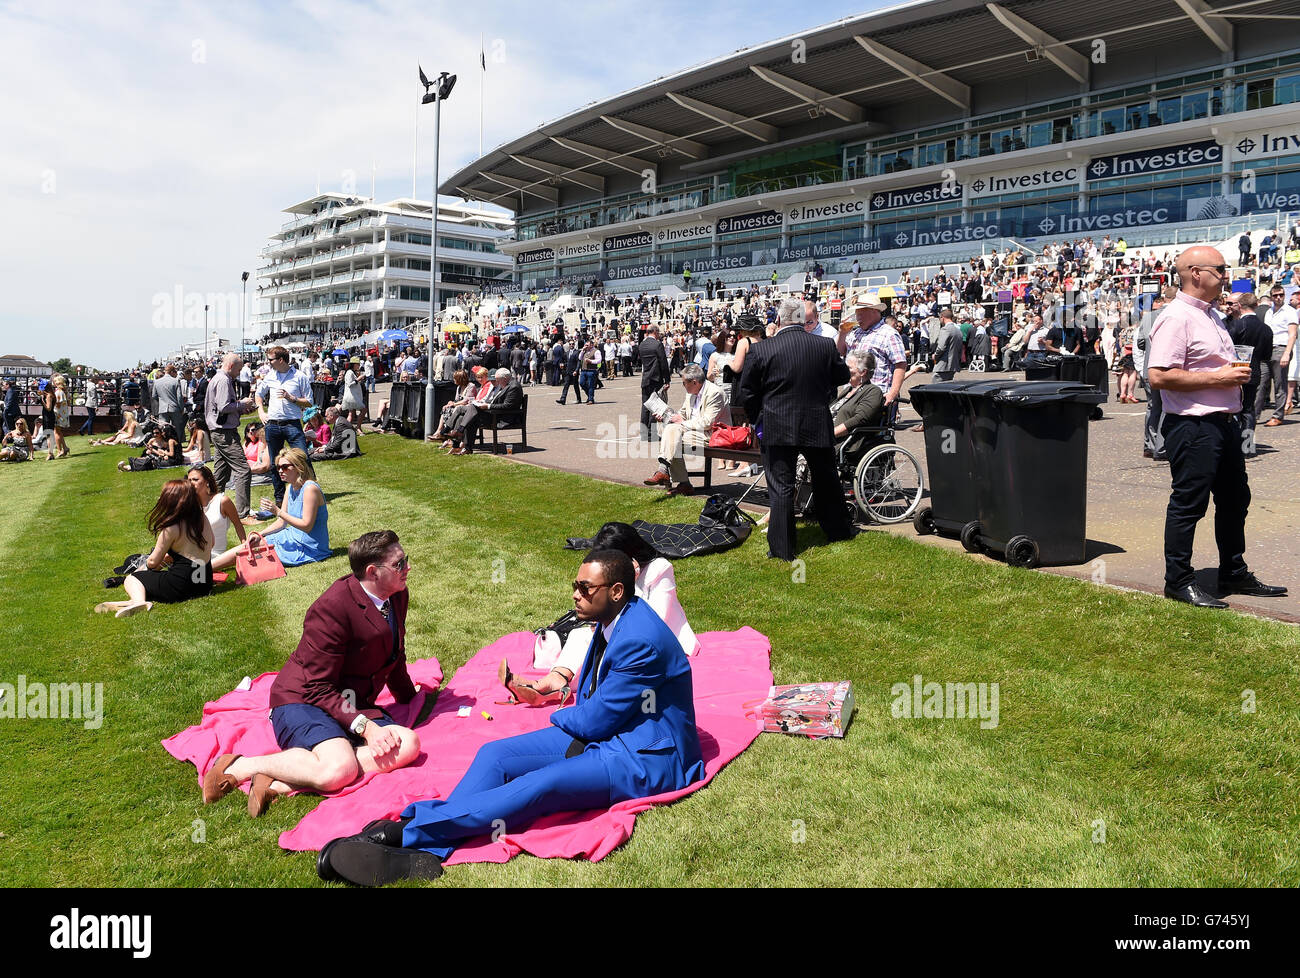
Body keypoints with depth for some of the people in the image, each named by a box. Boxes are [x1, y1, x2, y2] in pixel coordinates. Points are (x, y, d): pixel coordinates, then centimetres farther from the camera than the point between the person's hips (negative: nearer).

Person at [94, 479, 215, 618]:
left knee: (132, 579, 13)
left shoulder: (172, 528, -15)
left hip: (182, 586, -7)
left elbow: (153, 562, -5)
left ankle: (139, 601, -18)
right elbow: (210, 544, 21)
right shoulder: (202, 518, 3)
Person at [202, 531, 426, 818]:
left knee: (408, 744, -23)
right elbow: (318, 687, -19)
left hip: (353, 706, 8)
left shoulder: (398, 596, 3)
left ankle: (282, 784, -24)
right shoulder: (333, 606, -20)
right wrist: (364, 725, -29)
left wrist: (410, 698, 34)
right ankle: (241, 766, -12)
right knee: (339, 768, -36)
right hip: (302, 701, -8)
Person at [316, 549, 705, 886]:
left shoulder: (641, 640, -25)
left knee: (543, 784, -32)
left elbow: (597, 718, -19)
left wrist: (559, 718, 2)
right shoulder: (611, 620, 5)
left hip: (644, 756, -9)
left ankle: (405, 831, -32)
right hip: (598, 731, 9)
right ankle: (425, 853, -25)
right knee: (495, 755, -8)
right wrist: (574, 720, -5)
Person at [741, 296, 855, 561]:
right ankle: (839, 531, 36)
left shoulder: (761, 350, -10)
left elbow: (747, 391, -3)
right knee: (826, 482, 20)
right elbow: (842, 376, 10)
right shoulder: (825, 345, -3)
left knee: (781, 489, 2)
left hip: (778, 428, -3)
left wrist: (757, 416, 13)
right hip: (818, 427, 3)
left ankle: (782, 549, 4)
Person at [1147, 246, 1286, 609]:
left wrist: (1235, 374, 11)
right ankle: (1178, 581, 9)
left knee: (1234, 500, 17)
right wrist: (1217, 378, -20)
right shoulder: (1176, 318, -16)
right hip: (1192, 426, -10)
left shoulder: (1210, 315, 16)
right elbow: (1159, 376, -25)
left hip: (1224, 422, 10)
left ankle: (1234, 574, 31)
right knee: (1188, 504, -2)